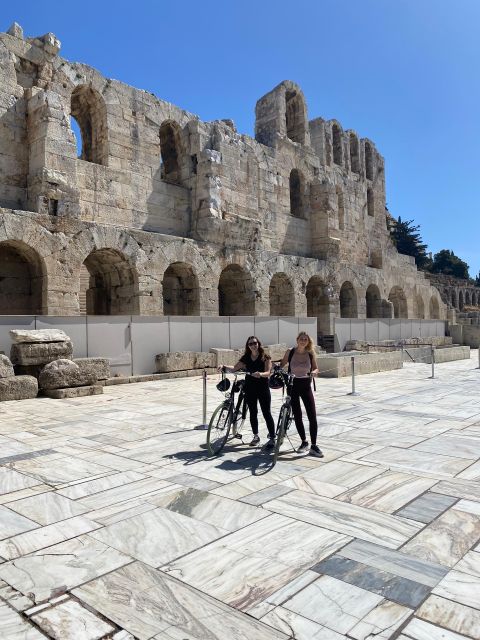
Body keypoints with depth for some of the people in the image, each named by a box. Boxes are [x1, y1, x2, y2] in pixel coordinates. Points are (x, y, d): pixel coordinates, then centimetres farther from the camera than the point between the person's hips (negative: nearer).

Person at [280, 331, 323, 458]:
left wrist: (314, 372, -15)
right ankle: (304, 442, 23)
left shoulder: (311, 353, -3)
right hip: (293, 385, 0)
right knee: (297, 416, 6)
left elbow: (316, 368, 7)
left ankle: (313, 446, 1)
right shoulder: (290, 352, -4)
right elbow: (281, 366, 7)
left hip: (306, 386, 0)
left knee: (312, 416, -7)